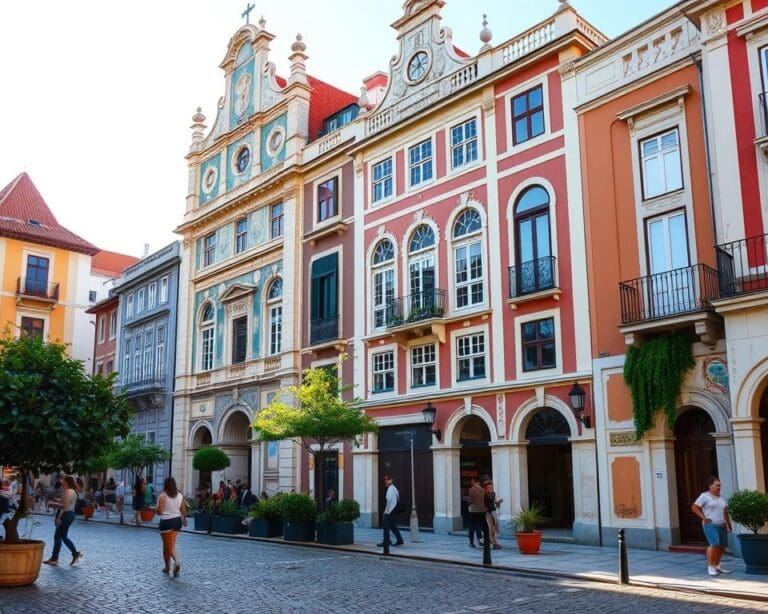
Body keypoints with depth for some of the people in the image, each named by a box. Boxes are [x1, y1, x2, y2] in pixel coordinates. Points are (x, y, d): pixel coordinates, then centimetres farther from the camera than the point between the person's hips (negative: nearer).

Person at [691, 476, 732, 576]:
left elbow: (725, 512, 19)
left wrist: (728, 525, 13)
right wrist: (703, 517, -11)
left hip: (721, 526, 7)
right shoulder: (704, 496, -4)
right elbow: (694, 507, -4)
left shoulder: (721, 497, 16)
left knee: (721, 547, 5)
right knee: (714, 544, -20)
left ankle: (716, 566, 19)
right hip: (710, 525, -7)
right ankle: (710, 566, -11)